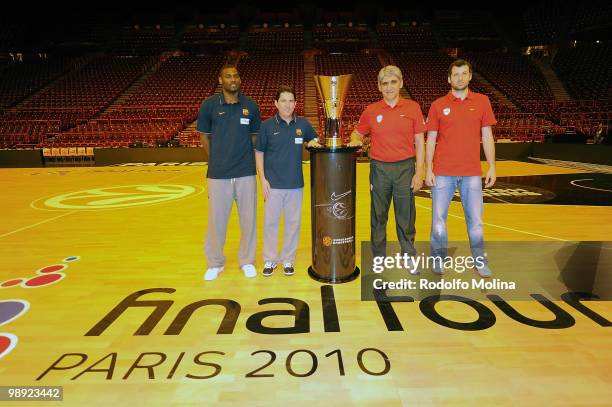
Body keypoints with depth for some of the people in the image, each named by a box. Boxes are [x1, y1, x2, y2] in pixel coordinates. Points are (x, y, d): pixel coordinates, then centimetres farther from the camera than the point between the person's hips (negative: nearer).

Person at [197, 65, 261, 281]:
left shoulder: (250, 105, 3)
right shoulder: (209, 105, -1)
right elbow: (205, 137, 8)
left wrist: (246, 158, 5)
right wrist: (217, 160, 8)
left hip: (246, 172, 1)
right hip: (218, 173, -1)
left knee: (248, 218, 8)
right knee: (216, 220, 7)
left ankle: (247, 261, 27)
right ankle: (215, 263, 27)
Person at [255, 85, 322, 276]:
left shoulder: (303, 124, 3)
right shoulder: (267, 125, -3)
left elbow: (313, 139, 19)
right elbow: (259, 153, 1)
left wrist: (313, 142, -5)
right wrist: (262, 179, -6)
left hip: (295, 183, 2)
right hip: (273, 184, -2)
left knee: (293, 223, 9)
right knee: (270, 222, 6)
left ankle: (288, 260, 25)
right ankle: (270, 260, 22)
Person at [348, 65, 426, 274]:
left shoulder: (413, 108, 1)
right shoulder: (371, 110, 4)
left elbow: (419, 142, 1)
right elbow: (357, 132, 16)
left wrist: (419, 173, -4)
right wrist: (355, 140, -9)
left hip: (405, 168, -1)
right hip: (379, 168, 1)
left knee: (406, 216, 6)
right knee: (378, 216, 9)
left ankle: (409, 258, 24)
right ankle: (379, 259, 23)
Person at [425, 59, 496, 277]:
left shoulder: (482, 101, 6)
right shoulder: (438, 105, 3)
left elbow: (487, 136, 7)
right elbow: (431, 139, 3)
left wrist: (492, 166, 1)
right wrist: (428, 170, -4)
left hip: (472, 173, 1)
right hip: (443, 172, 0)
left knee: (475, 219, 5)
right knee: (438, 218, 4)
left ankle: (480, 261, 21)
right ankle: (439, 259, 20)